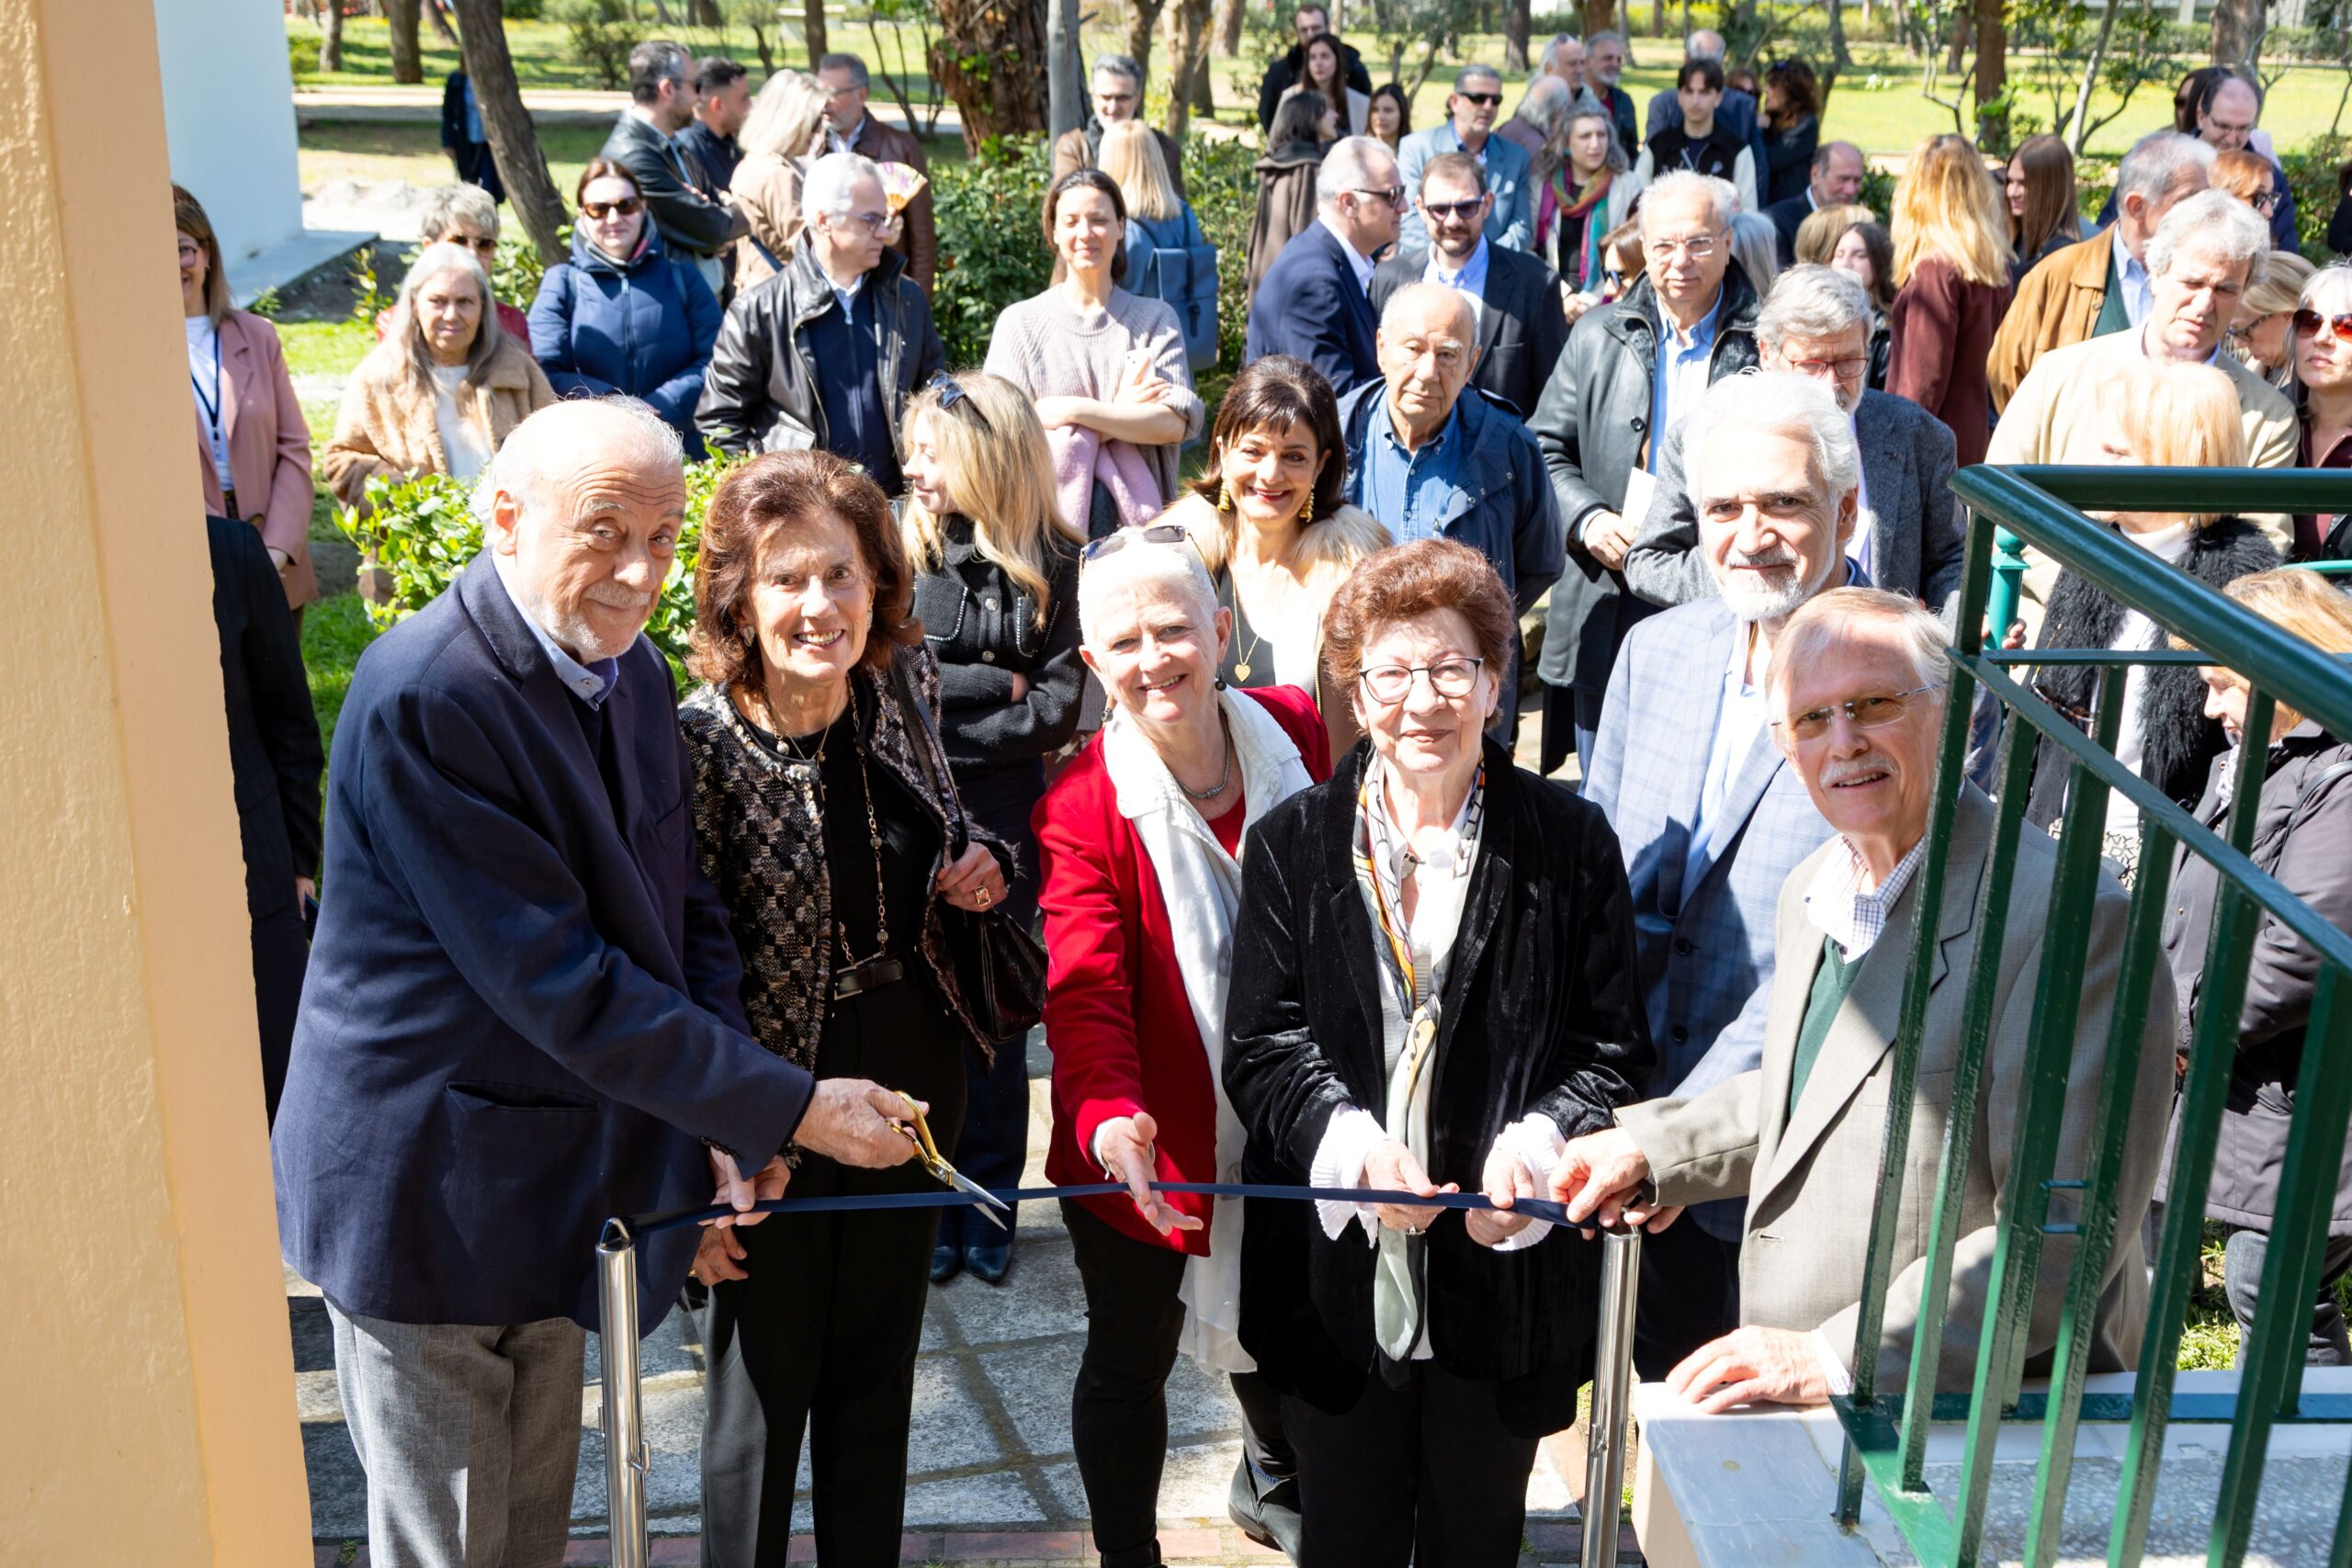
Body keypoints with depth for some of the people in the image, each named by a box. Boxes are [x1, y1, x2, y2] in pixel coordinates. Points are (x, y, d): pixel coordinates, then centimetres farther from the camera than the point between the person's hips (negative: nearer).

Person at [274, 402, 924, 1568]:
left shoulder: (633, 668, 1)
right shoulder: (421, 697, -26)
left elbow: (681, 905, 7)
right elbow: (558, 980, -27)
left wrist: (727, 1118, -7)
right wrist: (789, 1108, -23)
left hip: (561, 1182, 7)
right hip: (427, 1187, -7)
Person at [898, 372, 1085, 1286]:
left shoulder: (1049, 565, -1)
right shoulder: (896, 550, 1)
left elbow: (1059, 710, -7)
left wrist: (937, 710, -11)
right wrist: (995, 687, -11)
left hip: (1003, 824, 0)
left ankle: (986, 1210, 22)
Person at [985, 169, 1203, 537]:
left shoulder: (1157, 319, 12)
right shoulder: (1020, 323, 9)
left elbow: (1175, 424, -1)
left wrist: (1074, 411, -11)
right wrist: (1119, 416, -5)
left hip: (1136, 518, 1)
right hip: (1044, 518, -1)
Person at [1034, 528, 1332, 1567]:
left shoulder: (1295, 734, -8)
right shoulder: (1081, 806, -20)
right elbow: (1085, 991, -29)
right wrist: (1107, 1119, -48)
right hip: (1144, 1155, -4)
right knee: (1133, 1357, 12)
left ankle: (1273, 1481, 57)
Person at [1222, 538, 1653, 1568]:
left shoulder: (1571, 844, -3)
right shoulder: (1292, 845, -1)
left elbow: (1612, 1050, -2)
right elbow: (1260, 1047, -4)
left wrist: (1540, 1138, -22)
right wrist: (1348, 1136, -23)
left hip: (1506, 1278, 0)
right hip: (1337, 1270, 1)